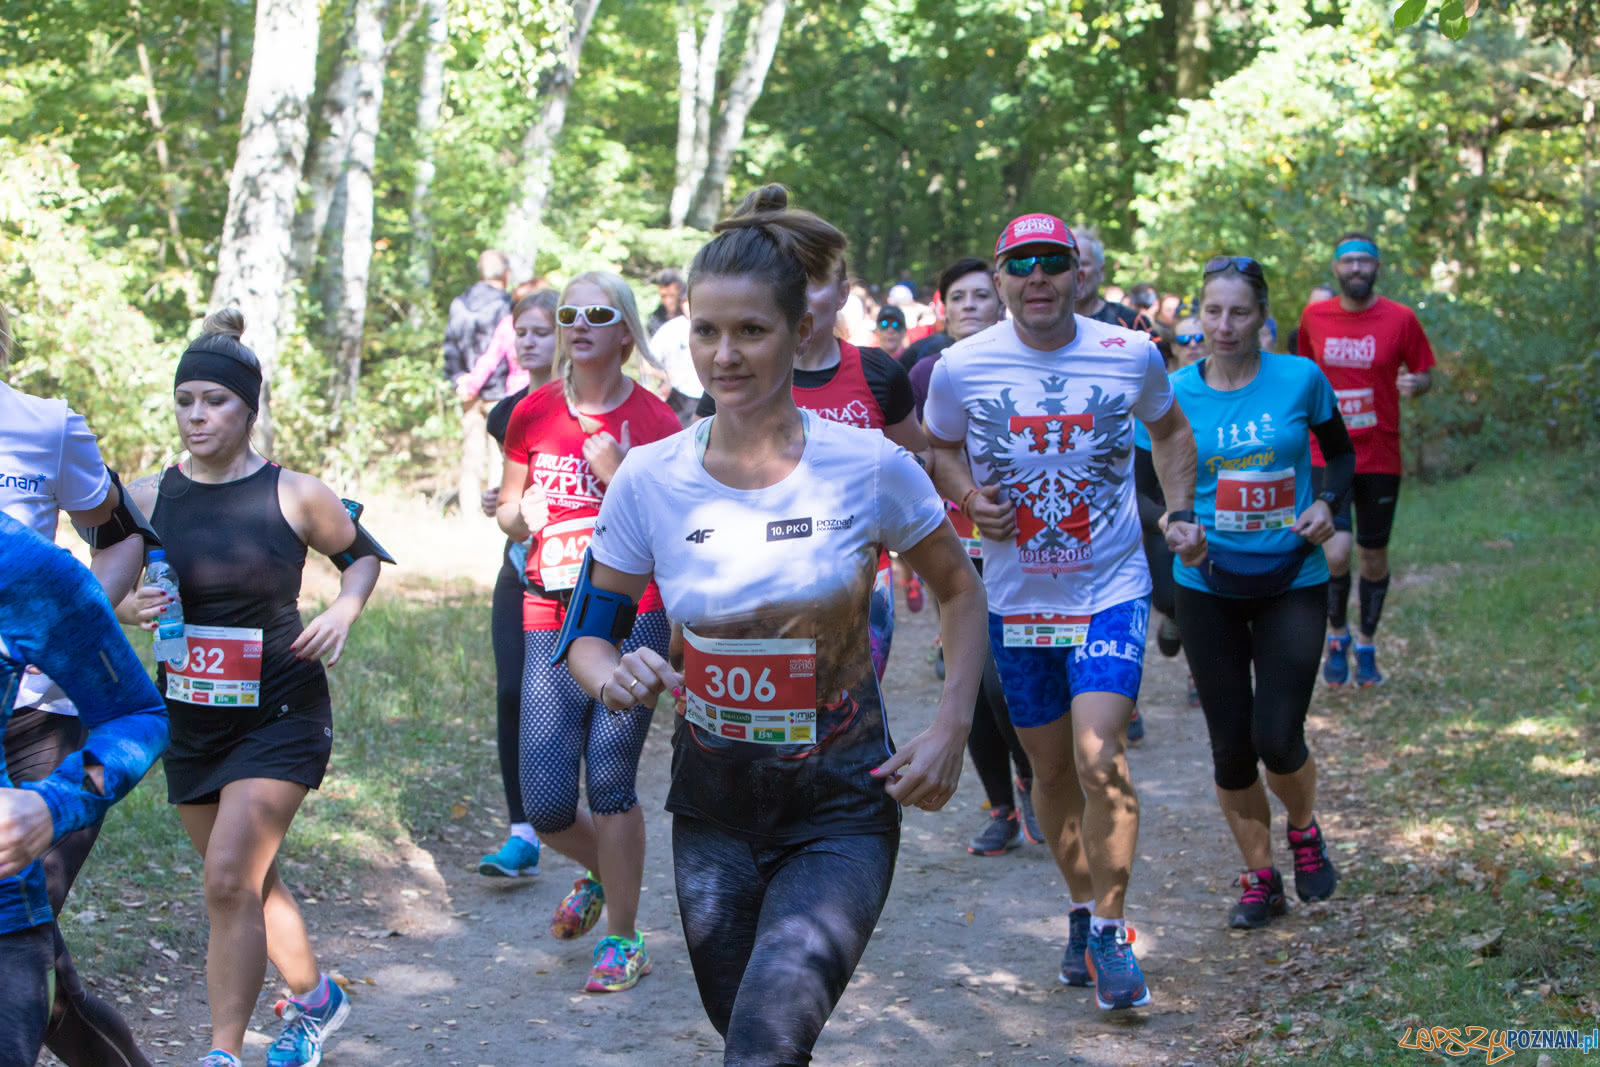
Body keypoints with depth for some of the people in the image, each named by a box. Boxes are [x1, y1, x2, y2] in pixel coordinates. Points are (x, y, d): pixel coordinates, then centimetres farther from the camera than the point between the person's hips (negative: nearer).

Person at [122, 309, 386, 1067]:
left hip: (280, 715, -4)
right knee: (249, 881, 17)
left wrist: (342, 613, -10)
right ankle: (314, 999, 40)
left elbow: (362, 555, 9)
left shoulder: (295, 496, -9)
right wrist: (129, 609, -16)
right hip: (188, 716, 4)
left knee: (229, 880, -14)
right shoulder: (146, 498, -3)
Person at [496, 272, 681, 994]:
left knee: (610, 777, -7)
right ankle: (600, 872, 35)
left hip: (634, 617, -3)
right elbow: (509, 509, 18)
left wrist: (624, 478, -18)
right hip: (550, 619, 3)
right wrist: (519, 516, -5)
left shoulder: (653, 421, -2)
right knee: (545, 806, 0)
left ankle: (623, 941, 11)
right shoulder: (533, 414, 7)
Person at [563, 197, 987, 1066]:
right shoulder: (648, 480, -7)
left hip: (842, 804, -3)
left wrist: (951, 728, -8)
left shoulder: (871, 467, -11)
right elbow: (588, 634, 3)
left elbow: (959, 592, 4)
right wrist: (612, 676, -20)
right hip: (713, 802, 3)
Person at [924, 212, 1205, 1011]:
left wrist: (1181, 512, 2)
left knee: (1099, 760, -16)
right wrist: (968, 498, -9)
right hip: (1016, 598, 2)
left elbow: (1169, 429, 15)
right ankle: (1082, 909, 34)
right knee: (1051, 769, 11)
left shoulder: (1132, 355, -5)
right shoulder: (962, 367, -7)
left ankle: (1109, 932, 1)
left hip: (1112, 591, -1)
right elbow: (940, 448, 11)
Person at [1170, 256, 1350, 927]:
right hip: (1209, 587, 1)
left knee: (1277, 738, -8)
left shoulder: (1300, 380, -6)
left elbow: (1342, 454, 9)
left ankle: (1303, 830, 25)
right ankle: (1259, 877, 24)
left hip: (1292, 581, -1)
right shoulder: (1175, 392, -5)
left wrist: (1328, 504, -10)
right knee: (1231, 745, 5)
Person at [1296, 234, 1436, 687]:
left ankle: (1366, 645, 30)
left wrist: (1415, 384, -17)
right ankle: (1337, 635, 11)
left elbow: (1425, 373, 5)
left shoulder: (1400, 318, -3)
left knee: (1374, 556, 9)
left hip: (1381, 458, 0)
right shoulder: (1314, 316, 2)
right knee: (1335, 553, -15)